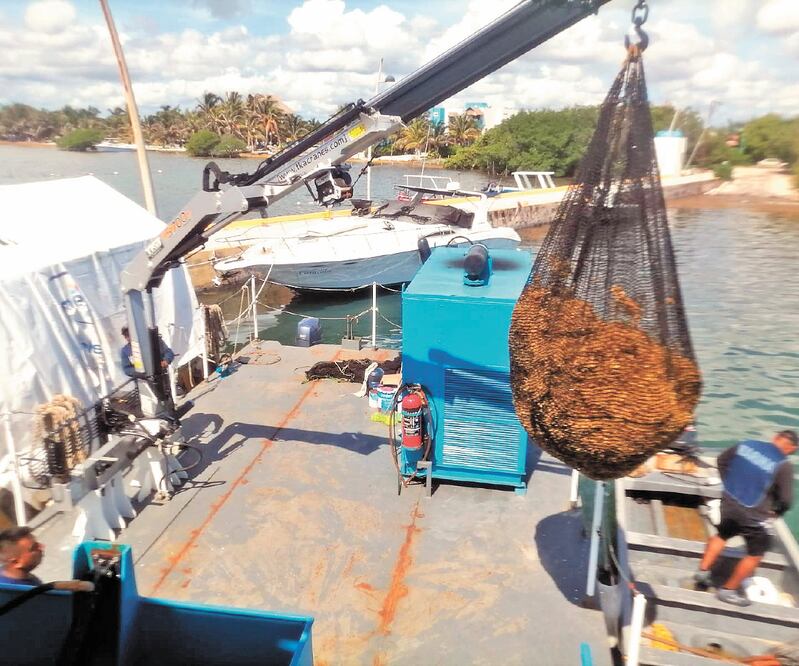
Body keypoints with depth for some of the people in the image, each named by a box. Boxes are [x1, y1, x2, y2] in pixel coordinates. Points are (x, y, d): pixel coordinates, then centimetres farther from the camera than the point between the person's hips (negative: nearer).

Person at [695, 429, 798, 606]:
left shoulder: (746, 445, -2)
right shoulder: (784, 465, -18)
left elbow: (722, 460, 10)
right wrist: (775, 511, 5)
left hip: (729, 504, 5)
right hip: (754, 515, -5)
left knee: (721, 536, 30)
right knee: (755, 554, 17)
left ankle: (703, 571, 34)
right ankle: (728, 591, 24)